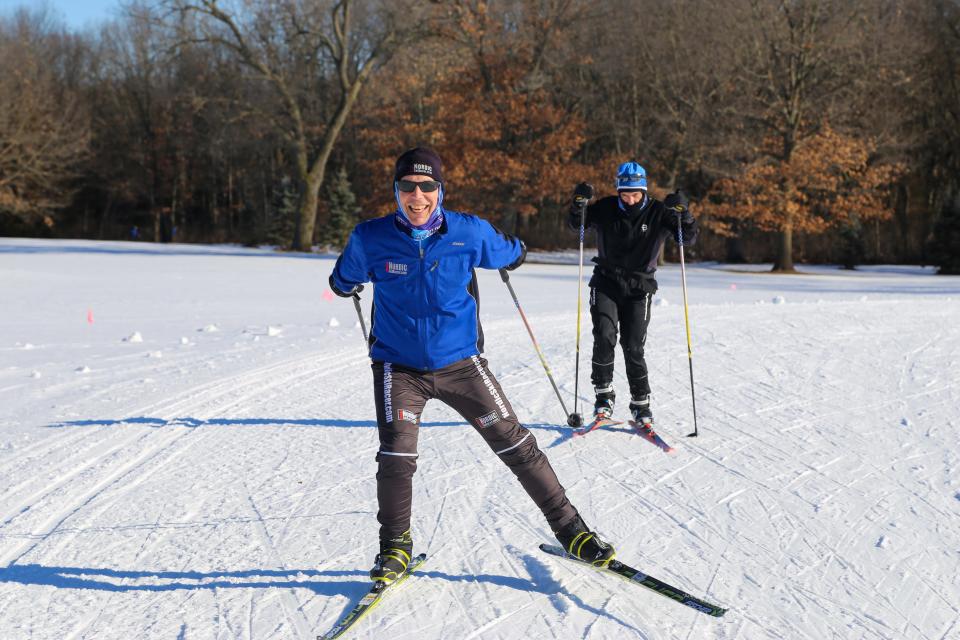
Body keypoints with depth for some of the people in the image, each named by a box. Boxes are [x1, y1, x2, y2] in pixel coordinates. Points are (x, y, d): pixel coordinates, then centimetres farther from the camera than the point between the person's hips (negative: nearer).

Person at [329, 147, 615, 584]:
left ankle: (569, 530, 12)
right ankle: (395, 546, 10)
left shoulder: (470, 233, -10)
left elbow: (509, 254, 14)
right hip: (398, 366, 0)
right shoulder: (371, 239, -10)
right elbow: (343, 281, 12)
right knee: (396, 454, -15)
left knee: (514, 442, -1)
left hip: (459, 361, 1)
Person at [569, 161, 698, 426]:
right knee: (604, 337, -16)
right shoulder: (606, 208, -5)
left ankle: (641, 405, 12)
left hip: (639, 288, -1)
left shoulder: (658, 212, -7)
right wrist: (579, 203, -13)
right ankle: (604, 395, -1)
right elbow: (578, 224, 7)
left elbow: (690, 238, -8)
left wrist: (682, 213, -26)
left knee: (633, 348, -3)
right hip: (606, 283, 1)